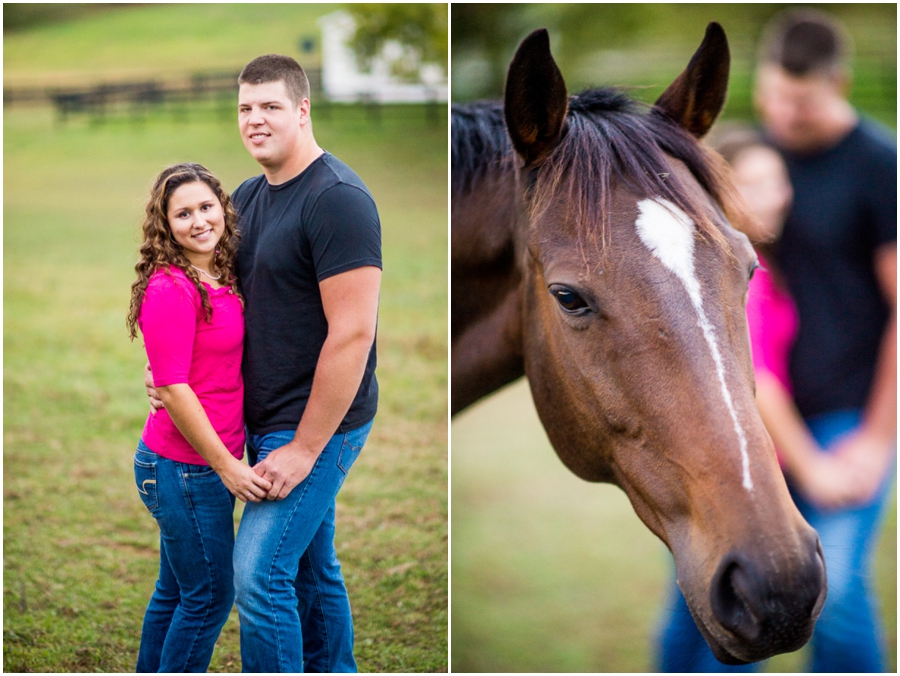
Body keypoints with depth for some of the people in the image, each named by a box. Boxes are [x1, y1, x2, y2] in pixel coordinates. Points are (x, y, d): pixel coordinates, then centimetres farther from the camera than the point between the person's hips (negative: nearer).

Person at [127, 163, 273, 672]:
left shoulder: (222, 280, 8)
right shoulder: (169, 289, -19)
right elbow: (173, 389, -20)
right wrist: (227, 467, -18)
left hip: (205, 464, 9)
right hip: (186, 469, -9)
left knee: (177, 590, 19)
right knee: (210, 596, 2)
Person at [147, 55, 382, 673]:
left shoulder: (337, 199, -18)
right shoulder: (249, 197, 10)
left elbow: (352, 334, -22)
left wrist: (304, 448, -21)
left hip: (319, 424, -9)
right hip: (270, 418, 9)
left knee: (260, 574, -11)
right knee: (313, 568, 17)